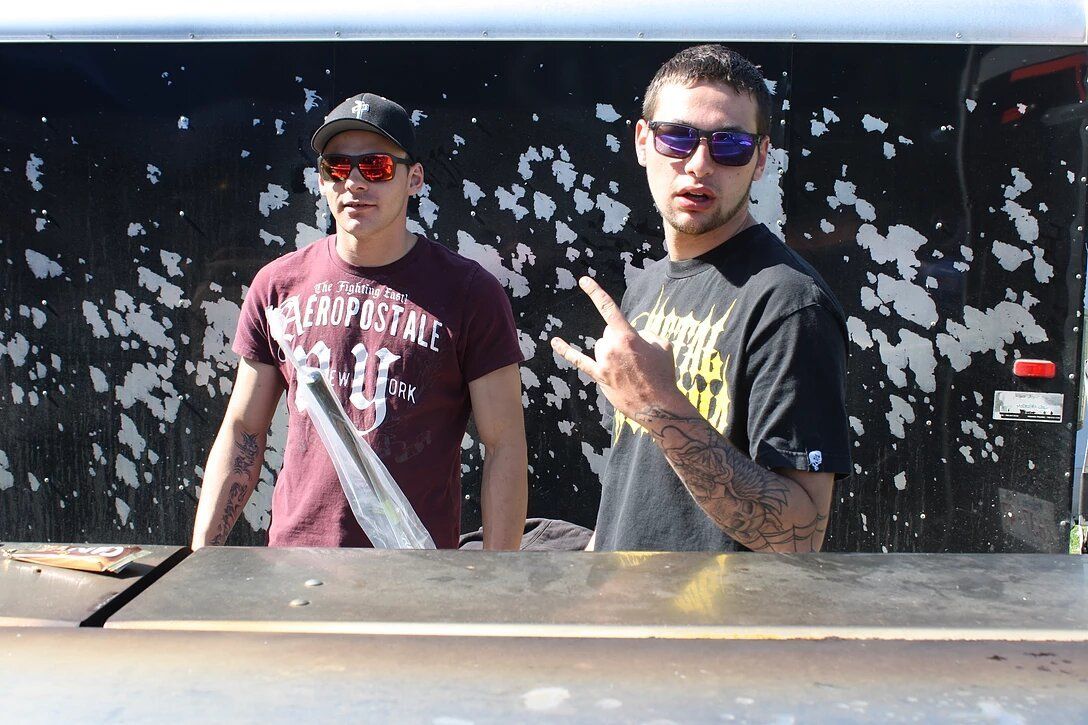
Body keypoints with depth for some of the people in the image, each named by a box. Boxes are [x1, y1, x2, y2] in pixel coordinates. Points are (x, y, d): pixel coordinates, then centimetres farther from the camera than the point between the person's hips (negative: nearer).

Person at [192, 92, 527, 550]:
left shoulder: (469, 293, -8)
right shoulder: (277, 285, 3)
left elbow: (504, 446, -7)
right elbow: (242, 431, 8)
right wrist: (200, 557, 3)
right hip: (292, 554, 3)